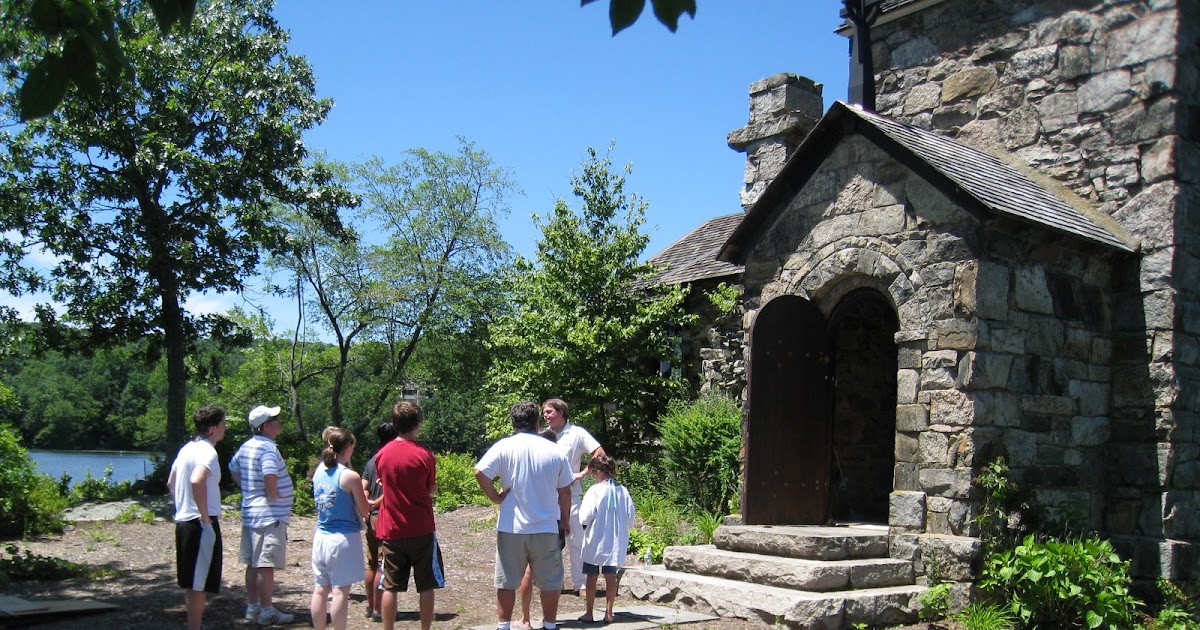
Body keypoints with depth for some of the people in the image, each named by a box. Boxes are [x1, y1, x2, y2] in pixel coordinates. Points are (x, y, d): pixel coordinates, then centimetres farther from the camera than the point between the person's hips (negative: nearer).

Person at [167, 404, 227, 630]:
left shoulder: (187, 448, 13)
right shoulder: (207, 451, -16)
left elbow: (170, 483, 23)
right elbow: (197, 481, -33)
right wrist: (205, 516, -25)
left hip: (184, 521, 10)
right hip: (202, 525, -10)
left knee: (191, 582, 18)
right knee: (199, 584, -4)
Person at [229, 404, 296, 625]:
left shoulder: (246, 446, 11)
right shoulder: (268, 448, -19)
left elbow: (233, 470, 24)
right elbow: (270, 478, -31)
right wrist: (273, 496, -14)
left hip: (251, 512, 10)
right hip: (269, 515, -10)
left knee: (253, 564, 15)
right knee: (266, 565, -3)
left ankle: (252, 607, 23)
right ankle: (267, 611, 3)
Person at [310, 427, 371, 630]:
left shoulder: (319, 471, 4)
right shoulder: (350, 476, -14)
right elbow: (364, 512, -5)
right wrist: (363, 497, 11)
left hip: (321, 537, 6)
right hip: (345, 538, -6)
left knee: (320, 590, 11)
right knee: (340, 591, -1)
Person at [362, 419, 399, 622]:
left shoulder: (371, 461, 12)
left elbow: (363, 489, 5)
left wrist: (368, 505, -4)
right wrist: (376, 503, -10)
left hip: (372, 518, 8)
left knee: (371, 564, 14)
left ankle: (370, 606, 22)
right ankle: (378, 610, 2)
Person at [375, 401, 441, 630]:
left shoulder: (382, 455, 1)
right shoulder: (424, 455, -10)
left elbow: (384, 484, 11)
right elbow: (432, 490, -1)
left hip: (391, 531, 3)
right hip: (421, 530, -3)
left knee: (390, 587, 9)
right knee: (426, 586, 7)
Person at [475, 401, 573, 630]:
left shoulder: (504, 447, -5)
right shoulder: (554, 451, 0)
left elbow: (480, 472, -17)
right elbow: (564, 491, 5)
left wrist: (495, 496, -4)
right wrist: (565, 520, 17)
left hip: (511, 527, -1)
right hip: (547, 528, 1)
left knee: (506, 581, 10)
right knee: (550, 582, 12)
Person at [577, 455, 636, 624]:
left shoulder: (595, 491, -15)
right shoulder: (623, 491, -2)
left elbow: (585, 517, -17)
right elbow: (631, 516, 2)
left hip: (596, 542, -4)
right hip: (617, 542, 4)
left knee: (592, 577, 7)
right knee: (611, 577, 10)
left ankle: (589, 613, 12)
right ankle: (608, 613, 13)